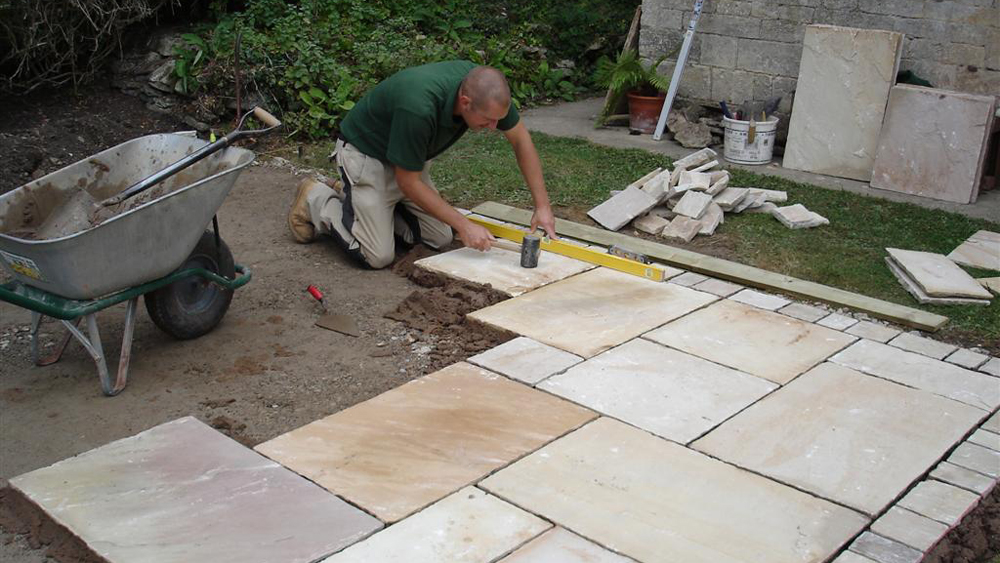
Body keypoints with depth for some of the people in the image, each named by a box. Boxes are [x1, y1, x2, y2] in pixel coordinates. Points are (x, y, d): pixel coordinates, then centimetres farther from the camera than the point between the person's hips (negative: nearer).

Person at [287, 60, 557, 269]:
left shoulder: (484, 87, -21)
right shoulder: (418, 107, -41)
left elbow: (521, 139, -6)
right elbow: (408, 182, -28)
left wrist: (542, 205, -9)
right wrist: (465, 226, -27)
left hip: (409, 157, 7)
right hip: (366, 153, -7)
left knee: (440, 238, 3)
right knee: (379, 256, -15)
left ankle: (360, 200, 18)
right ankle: (317, 200, 9)